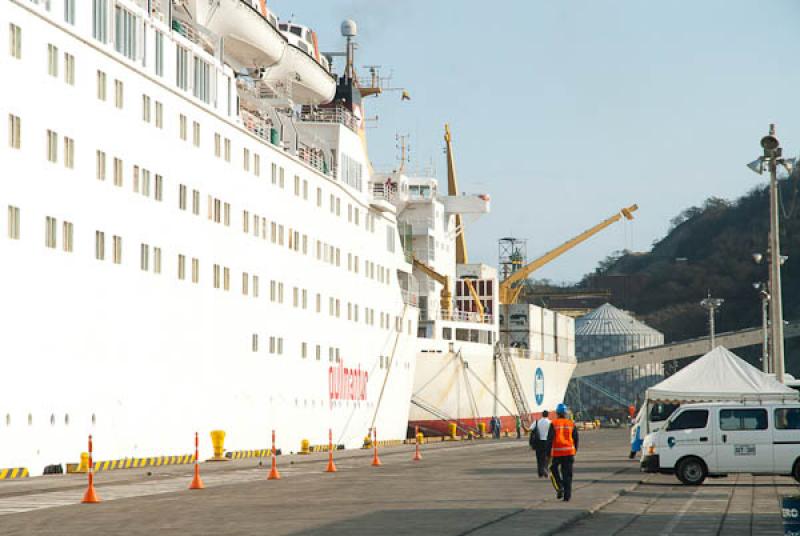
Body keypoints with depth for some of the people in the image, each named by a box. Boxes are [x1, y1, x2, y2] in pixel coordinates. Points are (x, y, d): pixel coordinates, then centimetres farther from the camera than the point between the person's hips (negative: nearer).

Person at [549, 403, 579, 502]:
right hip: (569, 451, 3)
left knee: (554, 469, 18)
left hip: (557, 452, -3)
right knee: (567, 474, 7)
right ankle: (567, 495, 4)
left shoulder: (554, 424, -4)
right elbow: (576, 439, 10)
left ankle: (559, 488, 0)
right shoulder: (571, 423, 6)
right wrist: (575, 451, 23)